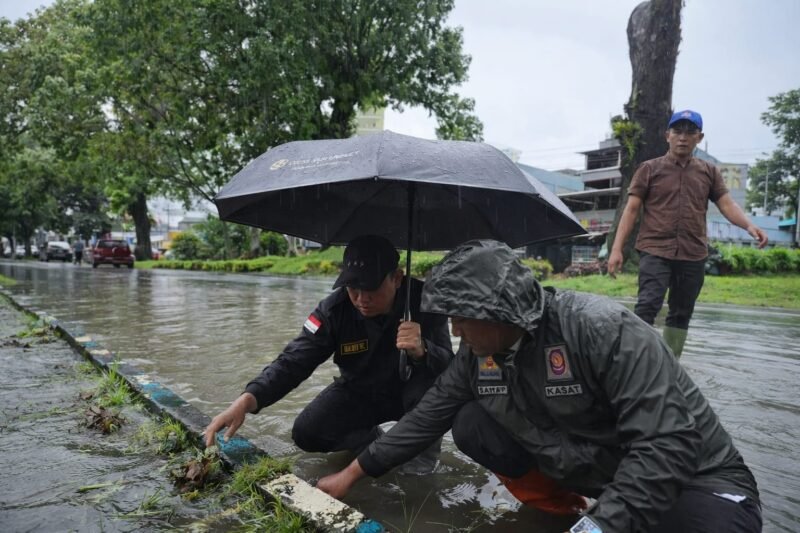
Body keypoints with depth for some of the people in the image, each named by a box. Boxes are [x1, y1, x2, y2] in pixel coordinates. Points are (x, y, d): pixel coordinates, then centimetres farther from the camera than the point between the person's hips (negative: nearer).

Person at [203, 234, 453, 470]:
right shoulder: (334, 309, -23)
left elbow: (449, 367, -32)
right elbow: (294, 360, -28)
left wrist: (421, 352, -57)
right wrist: (246, 400, -44)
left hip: (411, 390, -2)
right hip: (360, 390, 3)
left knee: (431, 380, -35)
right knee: (307, 433, -15)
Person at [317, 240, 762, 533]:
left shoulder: (606, 330, -29)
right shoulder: (478, 352, -8)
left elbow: (667, 444, -31)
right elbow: (429, 416, -1)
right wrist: (353, 473, 1)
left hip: (691, 476, -5)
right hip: (582, 469, 6)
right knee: (472, 426, -8)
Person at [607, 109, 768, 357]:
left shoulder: (709, 172, 13)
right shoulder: (650, 169, 4)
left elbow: (727, 204, 5)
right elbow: (631, 209, -1)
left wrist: (749, 225, -18)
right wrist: (617, 249, -9)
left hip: (693, 255, 4)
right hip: (655, 251, -4)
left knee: (681, 315, 10)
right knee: (647, 306, -18)